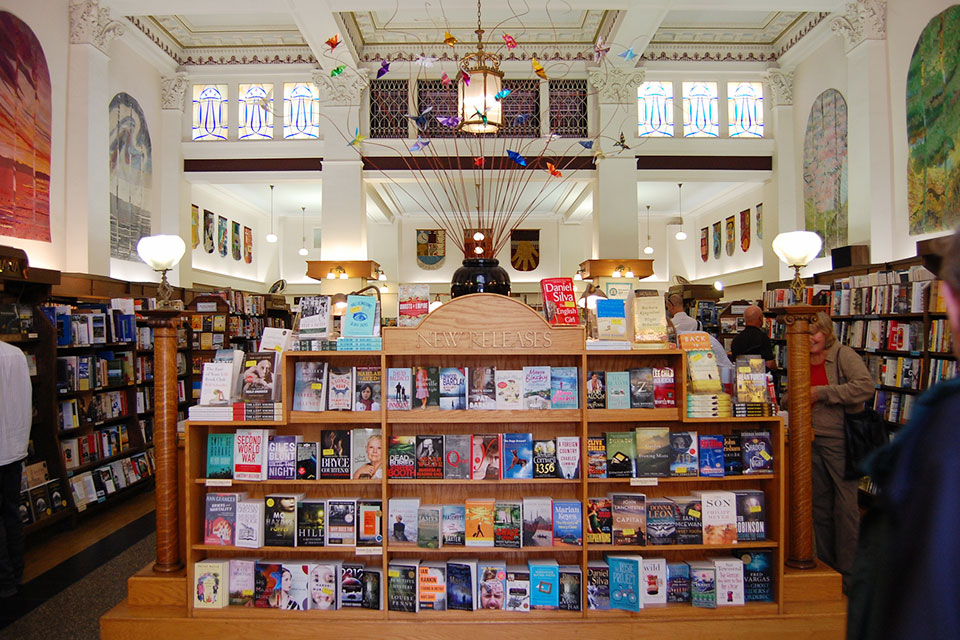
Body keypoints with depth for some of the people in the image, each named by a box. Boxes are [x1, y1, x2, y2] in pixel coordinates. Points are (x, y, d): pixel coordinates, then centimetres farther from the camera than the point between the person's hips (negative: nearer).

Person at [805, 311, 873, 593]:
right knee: (820, 503, 14)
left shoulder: (844, 355, -9)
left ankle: (848, 573, 15)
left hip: (840, 440, -6)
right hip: (812, 440, 6)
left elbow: (866, 386, -23)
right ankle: (826, 564, 28)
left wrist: (823, 392, -22)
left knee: (845, 505, 1)